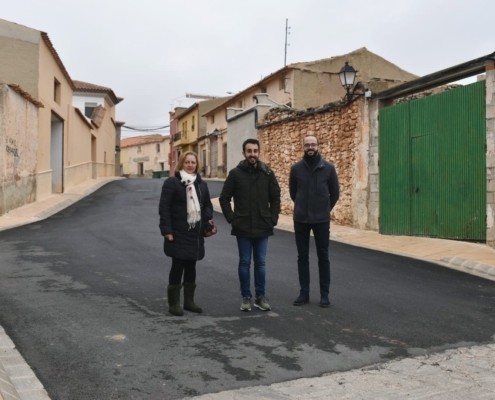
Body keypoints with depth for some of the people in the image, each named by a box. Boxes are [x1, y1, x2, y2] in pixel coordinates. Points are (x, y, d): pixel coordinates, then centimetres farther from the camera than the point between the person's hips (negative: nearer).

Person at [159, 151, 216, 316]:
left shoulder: (201, 184, 13)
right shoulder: (171, 182, -6)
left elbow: (207, 205, 16)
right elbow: (164, 208, -10)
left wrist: (208, 224, -1)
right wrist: (166, 230, -17)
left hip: (196, 234, 6)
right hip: (178, 233, -5)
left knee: (191, 266, 12)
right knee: (178, 266, -2)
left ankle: (189, 300, 23)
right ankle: (174, 303, 9)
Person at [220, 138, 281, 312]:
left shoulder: (267, 173, 1)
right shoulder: (235, 173, -3)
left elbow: (275, 197, 7)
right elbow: (224, 198, 0)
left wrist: (273, 219, 0)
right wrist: (232, 219, -6)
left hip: (263, 227, 2)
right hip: (242, 228, -1)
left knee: (260, 263, 9)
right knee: (244, 263, 7)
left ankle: (260, 296, 20)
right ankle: (246, 297, 17)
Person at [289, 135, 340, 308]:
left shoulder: (328, 168, -4)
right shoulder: (296, 168, -1)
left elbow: (335, 193, 6)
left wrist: (325, 209, 10)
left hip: (322, 220, -1)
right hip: (300, 220, 1)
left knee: (323, 257, 6)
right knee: (302, 257, 8)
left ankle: (324, 294, 14)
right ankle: (304, 292, 18)